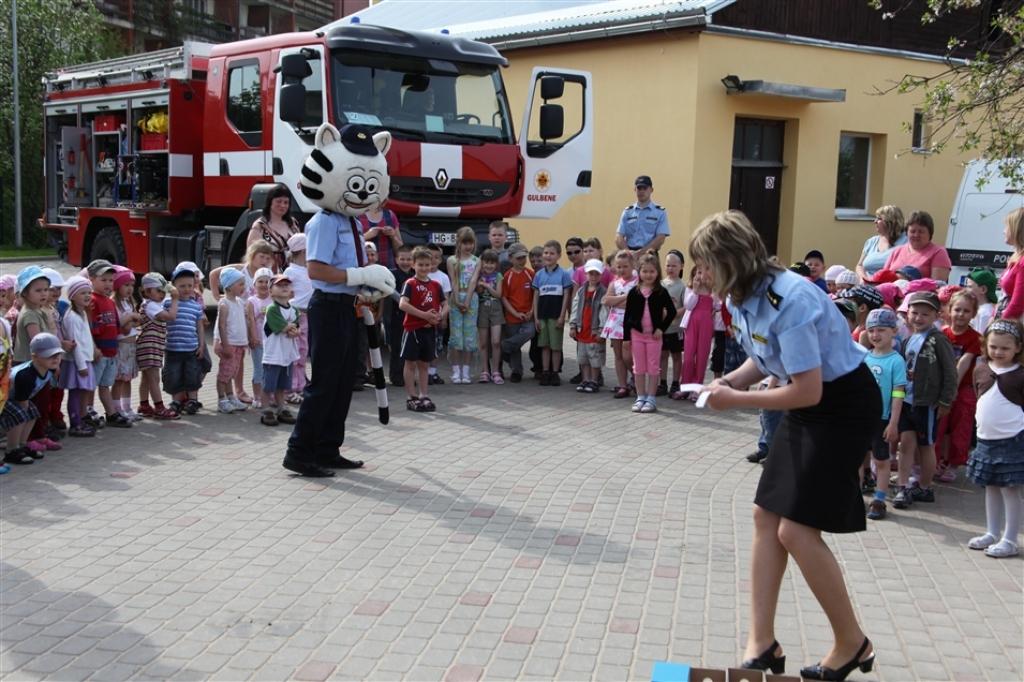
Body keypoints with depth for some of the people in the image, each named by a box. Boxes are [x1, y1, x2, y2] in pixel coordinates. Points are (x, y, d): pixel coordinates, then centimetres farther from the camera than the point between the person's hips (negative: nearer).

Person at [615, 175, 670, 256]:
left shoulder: (660, 212, 5)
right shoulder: (627, 212, 12)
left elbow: (660, 238, -5)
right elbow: (619, 237, 5)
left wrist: (641, 252, -15)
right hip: (630, 254, 2)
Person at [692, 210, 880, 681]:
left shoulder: (788, 301, -29)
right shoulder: (743, 296, -1)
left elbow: (808, 391, -28)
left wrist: (736, 400, -19)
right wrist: (732, 380, -4)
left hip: (842, 407, -9)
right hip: (808, 405, 9)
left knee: (797, 530, -10)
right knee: (766, 516, 6)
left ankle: (852, 644, 11)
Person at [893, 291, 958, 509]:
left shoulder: (938, 340, -11)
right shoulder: (908, 340, 8)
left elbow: (950, 373, -10)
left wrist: (946, 401, -10)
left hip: (927, 402, -5)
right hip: (907, 399, 5)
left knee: (926, 446, 8)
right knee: (906, 442, 3)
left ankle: (924, 488, 20)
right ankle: (904, 488, 7)